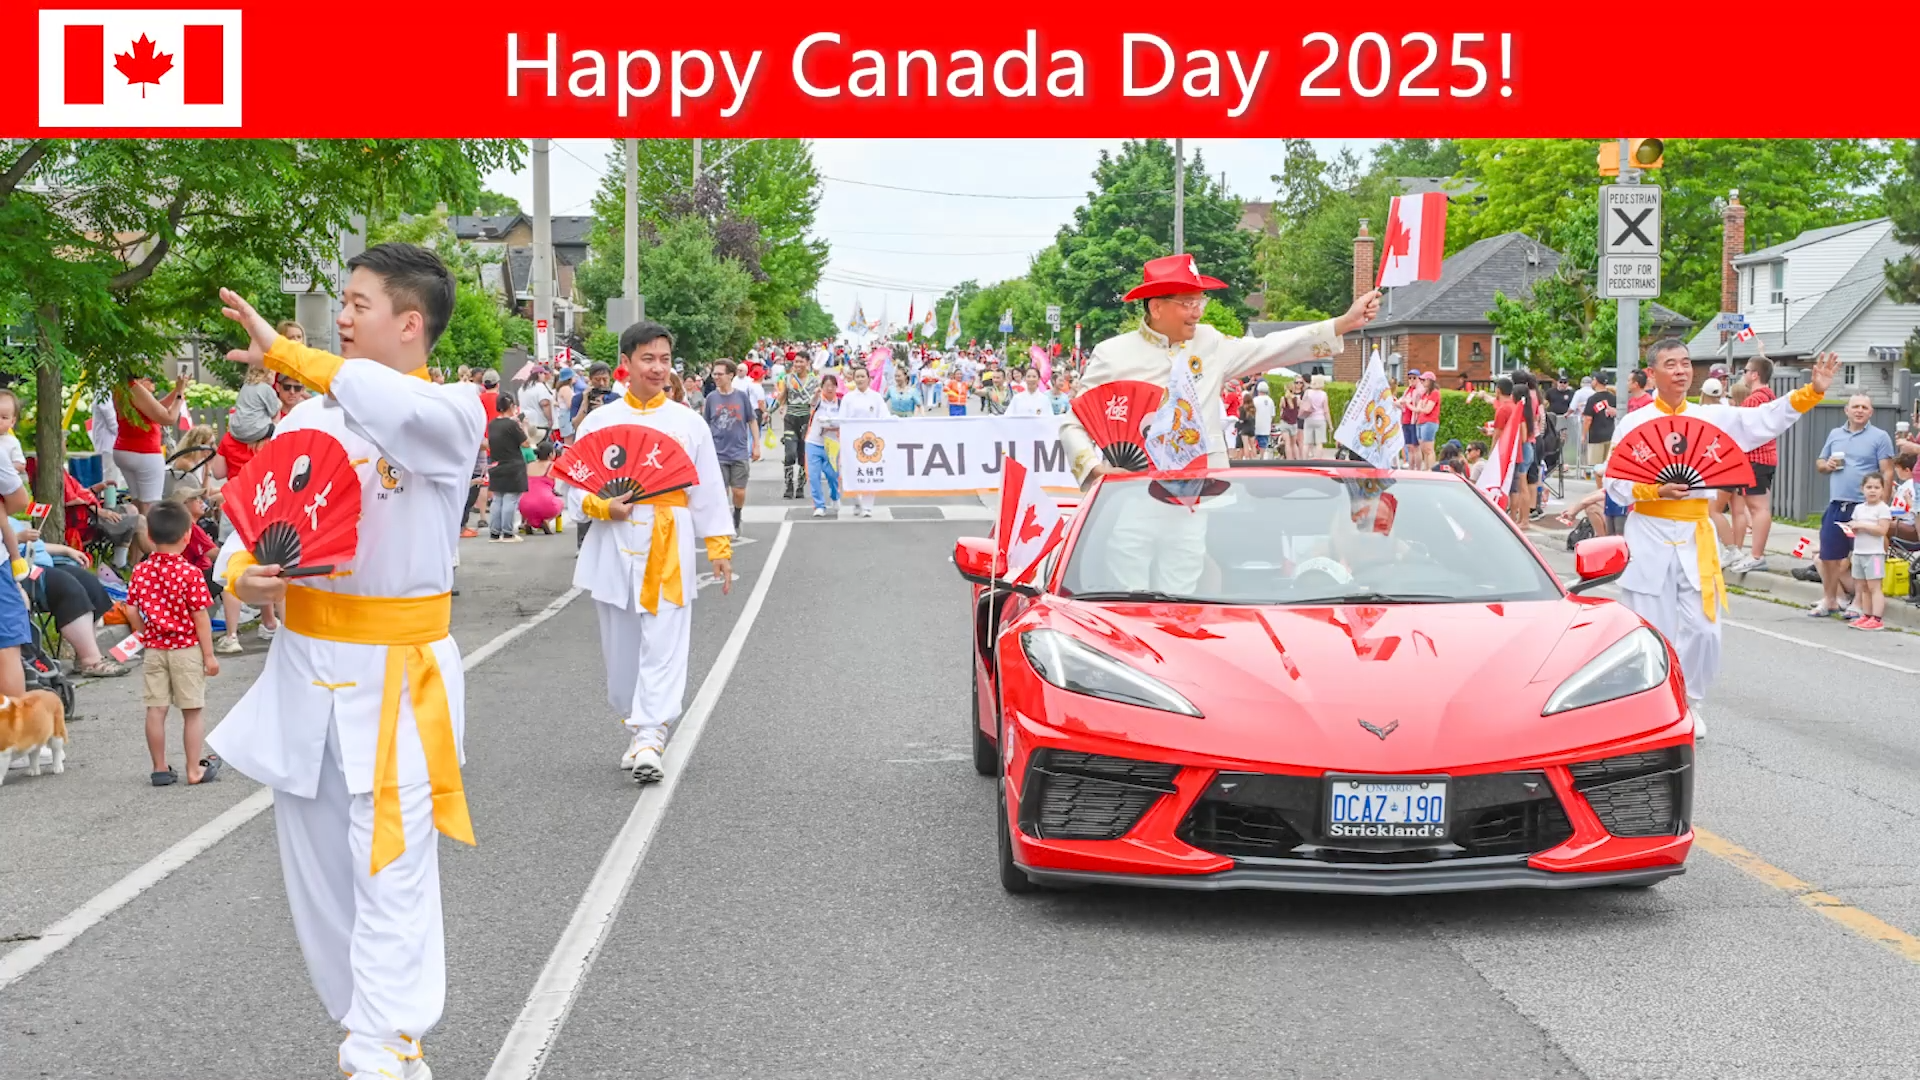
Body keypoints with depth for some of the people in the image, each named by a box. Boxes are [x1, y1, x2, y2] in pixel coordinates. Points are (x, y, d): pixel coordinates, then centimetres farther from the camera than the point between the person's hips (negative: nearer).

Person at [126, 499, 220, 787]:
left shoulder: (140, 571, -2)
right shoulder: (190, 573, -15)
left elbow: (133, 614, 2)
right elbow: (200, 618, -13)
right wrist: (209, 655, -7)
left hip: (153, 650, 4)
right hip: (187, 649, -4)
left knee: (156, 710, 8)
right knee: (191, 712, 6)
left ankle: (160, 769, 14)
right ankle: (194, 770, 11)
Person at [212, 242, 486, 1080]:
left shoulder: (453, 413, -8)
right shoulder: (309, 417, 7)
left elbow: (405, 410, -33)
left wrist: (286, 355, -27)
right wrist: (241, 575, -12)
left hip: (394, 674, -6)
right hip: (304, 666, 6)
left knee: (391, 873, -6)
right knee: (316, 867, 14)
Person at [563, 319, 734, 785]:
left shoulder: (688, 423, 5)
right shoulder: (600, 421, 5)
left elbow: (709, 490, 8)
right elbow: (572, 485, 6)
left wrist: (720, 545, 4)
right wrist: (602, 506, -13)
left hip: (669, 548, -1)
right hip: (615, 546, 1)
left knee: (664, 646, -11)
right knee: (620, 649, 7)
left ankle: (650, 739, -14)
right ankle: (638, 728, 24)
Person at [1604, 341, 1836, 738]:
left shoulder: (1711, 418, 7)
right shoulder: (1633, 423, -2)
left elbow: (1767, 420, -2)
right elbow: (1616, 484, -4)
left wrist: (1812, 392, -12)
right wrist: (1657, 490, -18)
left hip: (1694, 535, 3)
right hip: (1649, 536, -3)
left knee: (1702, 627, 2)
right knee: (1652, 628, 1)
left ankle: (1689, 702, 22)